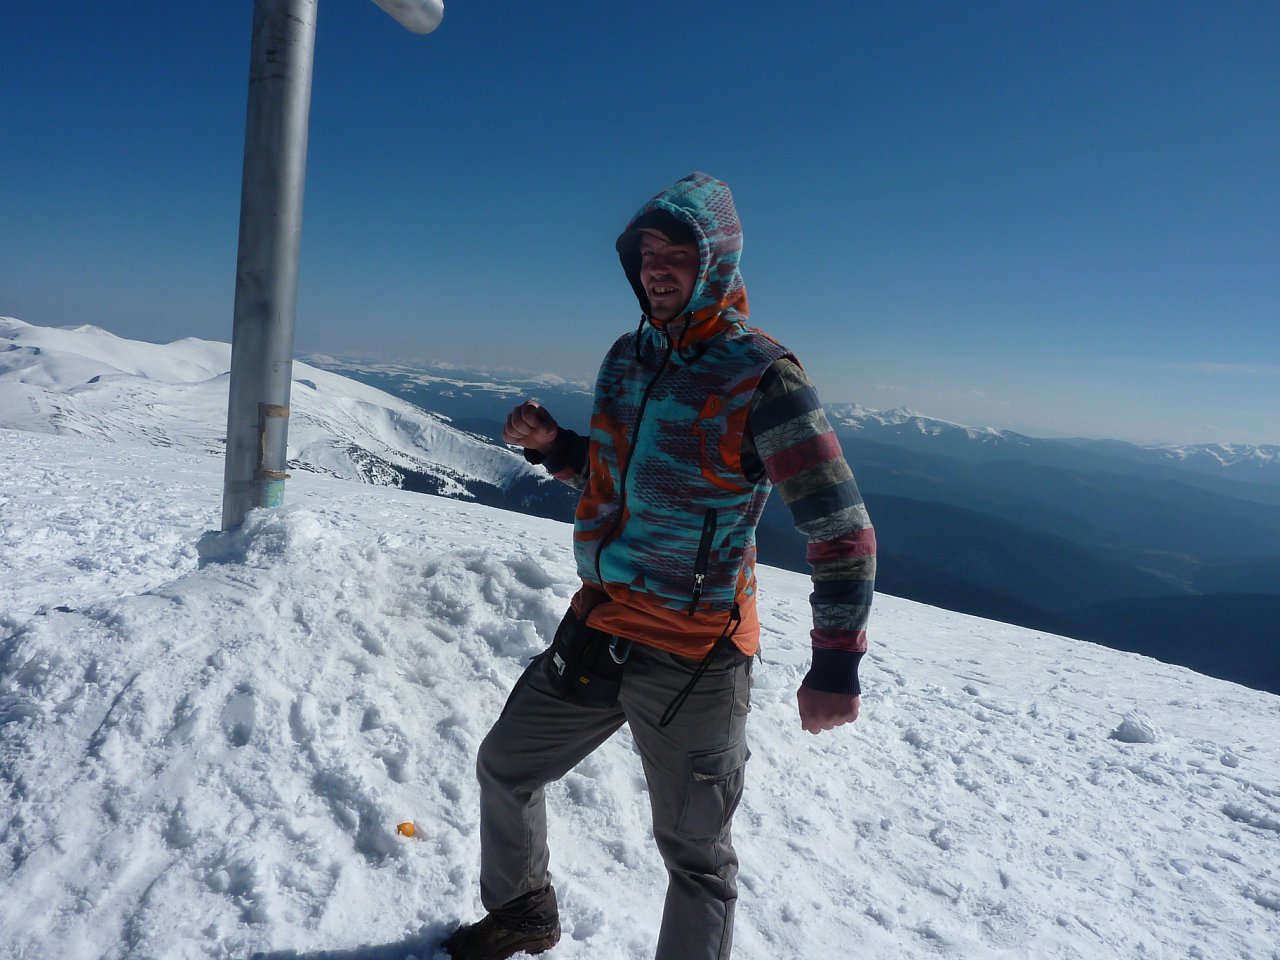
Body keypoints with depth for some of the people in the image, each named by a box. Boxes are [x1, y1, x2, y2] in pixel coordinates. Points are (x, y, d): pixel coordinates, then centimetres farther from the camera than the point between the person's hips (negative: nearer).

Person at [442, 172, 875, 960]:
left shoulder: (761, 377, -17)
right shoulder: (627, 357, 5)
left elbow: (843, 531, -16)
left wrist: (837, 665, -19)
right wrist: (553, 446, -1)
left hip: (694, 657, -7)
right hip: (598, 623, 8)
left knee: (696, 854, 10)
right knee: (505, 767, 23)